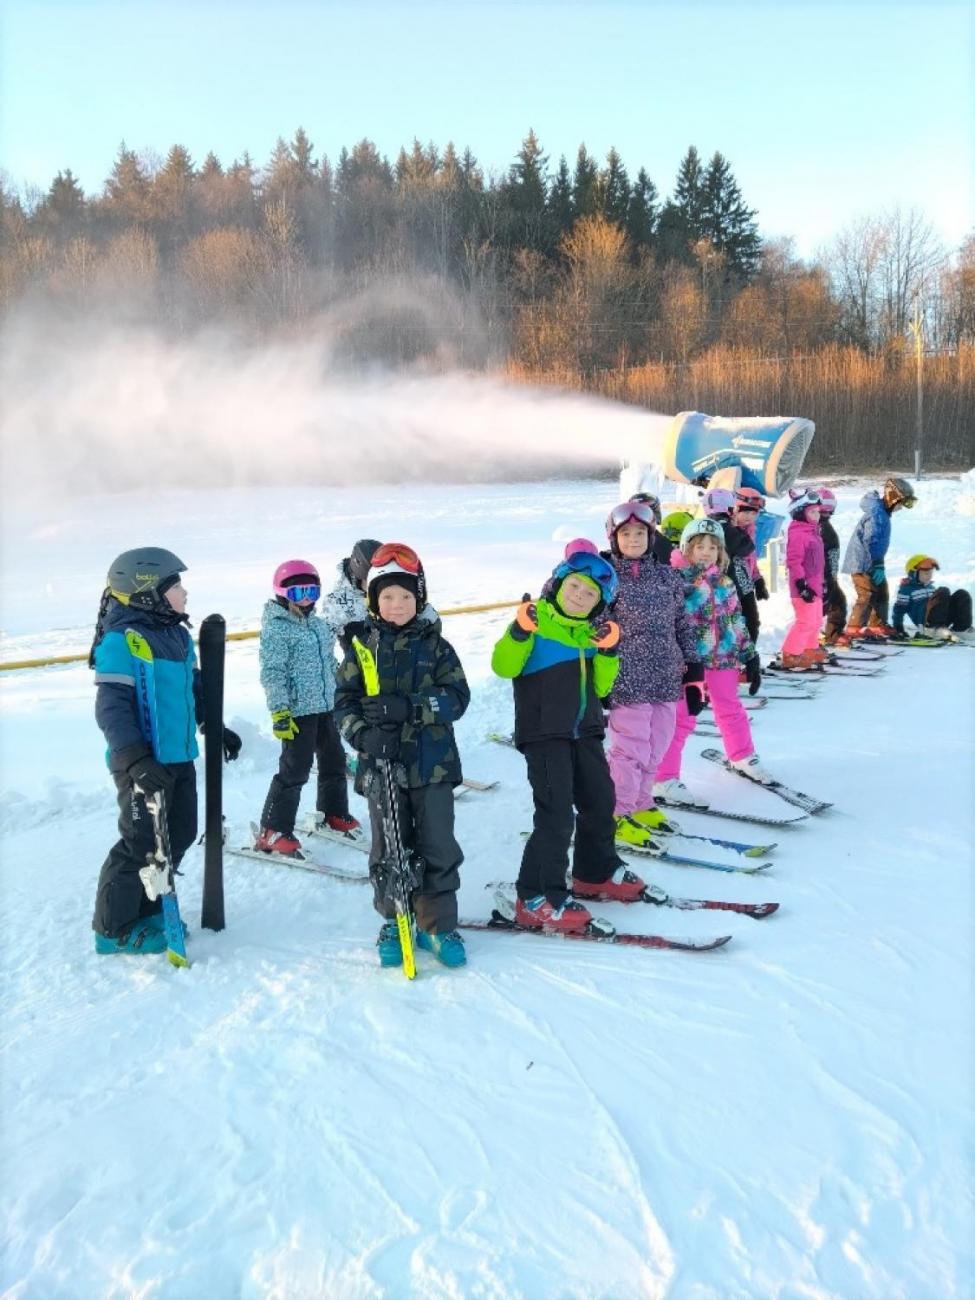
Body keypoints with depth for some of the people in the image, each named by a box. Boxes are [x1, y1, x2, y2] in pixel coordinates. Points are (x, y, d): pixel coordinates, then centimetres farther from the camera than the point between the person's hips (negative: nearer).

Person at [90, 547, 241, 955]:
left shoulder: (178, 636, 10)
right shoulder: (120, 641, -16)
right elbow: (110, 706, -21)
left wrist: (217, 727, 25)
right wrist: (134, 757, -30)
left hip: (180, 758, 9)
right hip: (143, 763, -9)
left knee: (180, 835, 14)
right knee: (142, 842, -3)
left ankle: (147, 909, 30)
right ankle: (115, 927, 13)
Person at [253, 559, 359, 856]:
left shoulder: (319, 624, 11)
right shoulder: (276, 629, -12)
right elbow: (272, 673, -17)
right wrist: (279, 710, -23)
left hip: (326, 707, 8)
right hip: (297, 711, -8)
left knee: (334, 761, 18)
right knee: (294, 771, -8)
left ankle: (333, 813, 38)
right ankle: (272, 832, 1)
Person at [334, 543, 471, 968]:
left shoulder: (435, 645, 1)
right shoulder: (363, 647, 3)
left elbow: (457, 697, -7)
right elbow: (345, 701, 2)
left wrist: (409, 706, -21)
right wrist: (364, 733, -17)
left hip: (432, 763, -1)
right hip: (382, 763, 1)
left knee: (437, 846, 4)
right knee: (388, 849, 9)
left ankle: (438, 925, 19)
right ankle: (394, 922, 26)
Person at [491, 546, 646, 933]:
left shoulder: (591, 632, 11)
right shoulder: (537, 620, -8)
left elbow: (600, 686, 9)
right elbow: (504, 666, -17)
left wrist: (609, 651, -5)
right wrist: (520, 632, -32)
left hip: (585, 733, 8)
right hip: (544, 736, -7)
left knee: (600, 801, 18)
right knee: (556, 815, -11)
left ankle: (596, 873, 39)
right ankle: (538, 899, -2)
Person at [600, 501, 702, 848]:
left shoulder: (666, 574, 8)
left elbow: (682, 625, 13)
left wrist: (694, 672, 10)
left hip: (666, 677, 5)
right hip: (627, 681, -5)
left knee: (655, 748, 12)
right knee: (632, 749, 0)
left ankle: (640, 804, 32)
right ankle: (617, 814, 17)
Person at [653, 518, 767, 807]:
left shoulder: (724, 582, 8)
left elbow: (737, 621, 14)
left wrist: (750, 656, 14)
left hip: (723, 656, 6)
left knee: (730, 710, 21)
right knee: (683, 717, -8)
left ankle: (743, 757, 43)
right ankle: (665, 780, -5)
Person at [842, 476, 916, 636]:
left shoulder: (882, 512, 14)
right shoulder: (876, 513, -19)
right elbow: (870, 541, -25)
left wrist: (878, 565, 21)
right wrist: (876, 565, -24)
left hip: (871, 563, 11)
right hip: (863, 563, -11)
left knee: (882, 593, 16)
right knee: (868, 595, -12)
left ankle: (878, 624, 25)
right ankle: (854, 628, -9)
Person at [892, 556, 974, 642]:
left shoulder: (931, 587, 28)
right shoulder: (907, 588, 6)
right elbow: (899, 609, 2)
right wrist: (898, 629, -5)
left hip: (943, 620, 7)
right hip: (925, 622, -7)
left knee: (962, 595, -10)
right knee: (943, 592, -26)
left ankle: (961, 629, -16)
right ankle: (935, 630, -33)